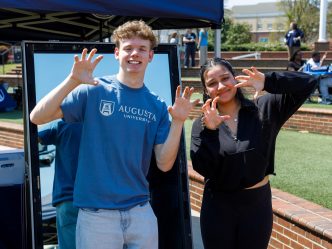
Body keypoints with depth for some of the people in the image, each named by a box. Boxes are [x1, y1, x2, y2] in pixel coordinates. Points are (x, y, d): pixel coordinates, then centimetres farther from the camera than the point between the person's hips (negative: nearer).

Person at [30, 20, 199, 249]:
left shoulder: (157, 106, 4)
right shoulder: (94, 90, -5)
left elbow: (164, 164, 1)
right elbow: (37, 117, -11)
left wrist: (178, 122, -11)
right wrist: (73, 81, -22)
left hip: (141, 212, 3)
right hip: (96, 214, -3)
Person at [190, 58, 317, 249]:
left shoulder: (264, 109, -4)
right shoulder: (202, 124, -3)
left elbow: (308, 83, -10)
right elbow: (202, 168, -14)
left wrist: (269, 81, -24)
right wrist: (209, 130, -26)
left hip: (258, 204, 0)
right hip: (218, 207, 0)